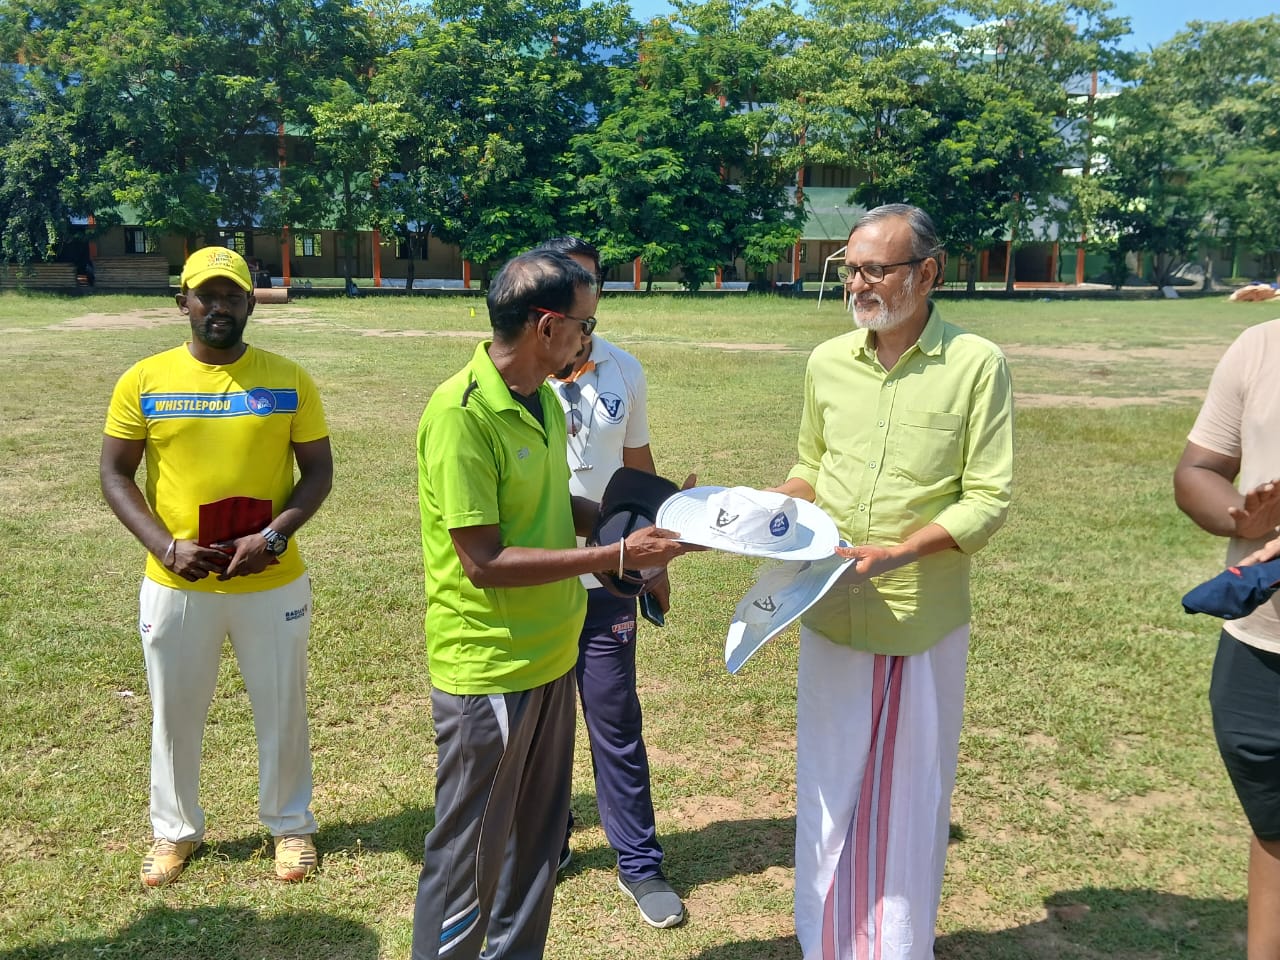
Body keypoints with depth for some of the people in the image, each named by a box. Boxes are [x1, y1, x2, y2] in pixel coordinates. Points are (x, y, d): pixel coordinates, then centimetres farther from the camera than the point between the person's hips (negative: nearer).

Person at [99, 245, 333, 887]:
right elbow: (115, 476, 0)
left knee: (282, 711, 13)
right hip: (175, 585, 1)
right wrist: (165, 546, -14)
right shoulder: (144, 380, -3)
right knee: (174, 713, 17)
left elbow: (319, 471, -1)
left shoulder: (288, 379, -4)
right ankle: (175, 830, 39)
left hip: (273, 583, 0)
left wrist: (273, 536, -16)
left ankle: (290, 825, 35)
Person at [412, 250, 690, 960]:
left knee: (537, 836, 21)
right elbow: (483, 561, -23)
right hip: (488, 669, -8)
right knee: (470, 854, 9)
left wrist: (639, 519, 2)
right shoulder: (461, 414, -22)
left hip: (550, 655, 8)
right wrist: (616, 555, -22)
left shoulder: (543, 399, 5)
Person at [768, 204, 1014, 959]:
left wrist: (900, 551, -23)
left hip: (925, 621, -3)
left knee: (910, 799, 12)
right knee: (829, 792, 14)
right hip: (832, 615, 4)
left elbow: (989, 499, -10)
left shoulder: (977, 364, -8)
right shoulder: (828, 362, 4)